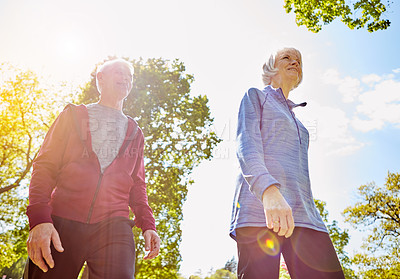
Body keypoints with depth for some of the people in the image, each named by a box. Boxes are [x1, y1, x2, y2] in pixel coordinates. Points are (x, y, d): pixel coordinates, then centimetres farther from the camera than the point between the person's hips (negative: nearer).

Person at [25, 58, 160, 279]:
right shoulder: (73, 116, 17)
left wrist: (147, 224, 6)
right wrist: (39, 218, -9)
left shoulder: (134, 133, 25)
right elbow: (45, 167, 7)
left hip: (113, 225, 1)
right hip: (62, 223, -1)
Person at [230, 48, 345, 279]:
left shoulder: (295, 119, 35)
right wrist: (268, 190, -24)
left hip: (302, 212, 6)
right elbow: (247, 144, -4)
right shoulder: (256, 97, 16)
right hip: (260, 206, -6)